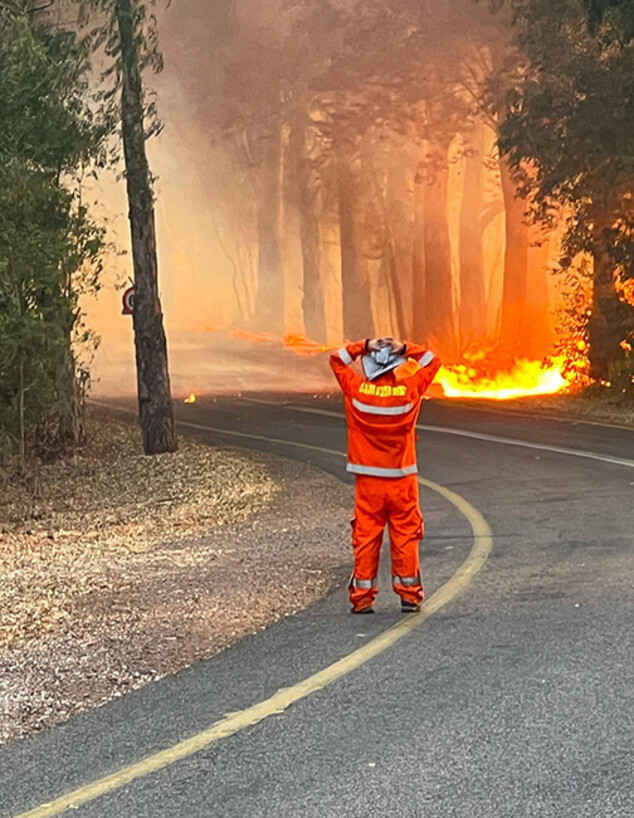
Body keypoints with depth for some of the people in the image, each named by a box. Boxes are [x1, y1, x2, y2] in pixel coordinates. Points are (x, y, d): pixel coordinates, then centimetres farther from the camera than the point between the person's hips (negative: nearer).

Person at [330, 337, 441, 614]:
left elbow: (337, 359, 9)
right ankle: (409, 595, 11)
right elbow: (432, 361, 8)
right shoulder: (409, 389, -8)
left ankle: (362, 598, 7)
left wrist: (364, 346, 0)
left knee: (366, 537, 5)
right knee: (405, 538, 8)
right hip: (402, 479, 0)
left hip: (368, 480, 0)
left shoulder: (357, 389, -8)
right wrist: (406, 349, -1)